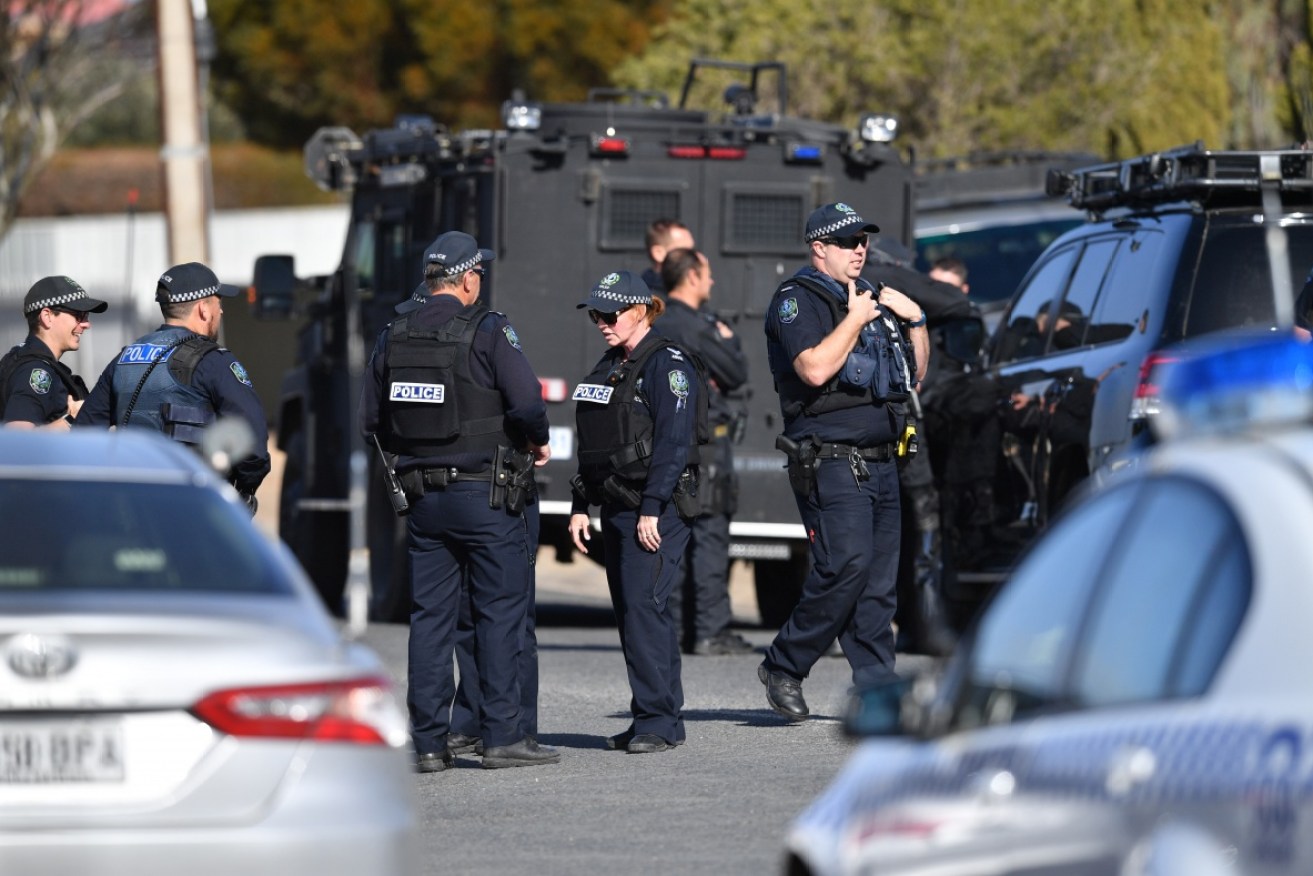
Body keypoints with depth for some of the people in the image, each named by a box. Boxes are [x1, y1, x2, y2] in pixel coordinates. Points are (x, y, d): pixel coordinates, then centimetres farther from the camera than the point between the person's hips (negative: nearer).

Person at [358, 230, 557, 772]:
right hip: (485, 493, -5)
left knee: (429, 616, 6)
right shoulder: (487, 331, -10)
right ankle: (501, 735, -2)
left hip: (424, 497, 5)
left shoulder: (394, 337, 6)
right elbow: (527, 403, -17)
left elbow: (371, 418, 10)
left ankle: (429, 743, 4)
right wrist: (537, 442, 3)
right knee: (500, 611, 1)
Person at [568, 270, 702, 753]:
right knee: (631, 611, 8)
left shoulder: (667, 364, -10)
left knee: (642, 606, -15)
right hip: (616, 508, 9)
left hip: (657, 509, -9)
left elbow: (674, 441, -17)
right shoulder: (608, 367, 17)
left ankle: (656, 719, -13)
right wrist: (580, 506, 14)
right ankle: (662, 718, 13)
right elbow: (592, 447, 21)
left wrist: (652, 509, -21)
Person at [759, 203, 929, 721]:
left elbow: (916, 373, 25)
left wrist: (916, 320, 10)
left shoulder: (870, 298, 20)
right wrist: (856, 319, -14)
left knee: (880, 582, 3)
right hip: (830, 460, -8)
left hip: (880, 461, 8)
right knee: (846, 565, -18)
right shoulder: (797, 300, -4)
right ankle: (783, 667, -5)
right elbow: (815, 369, -21)